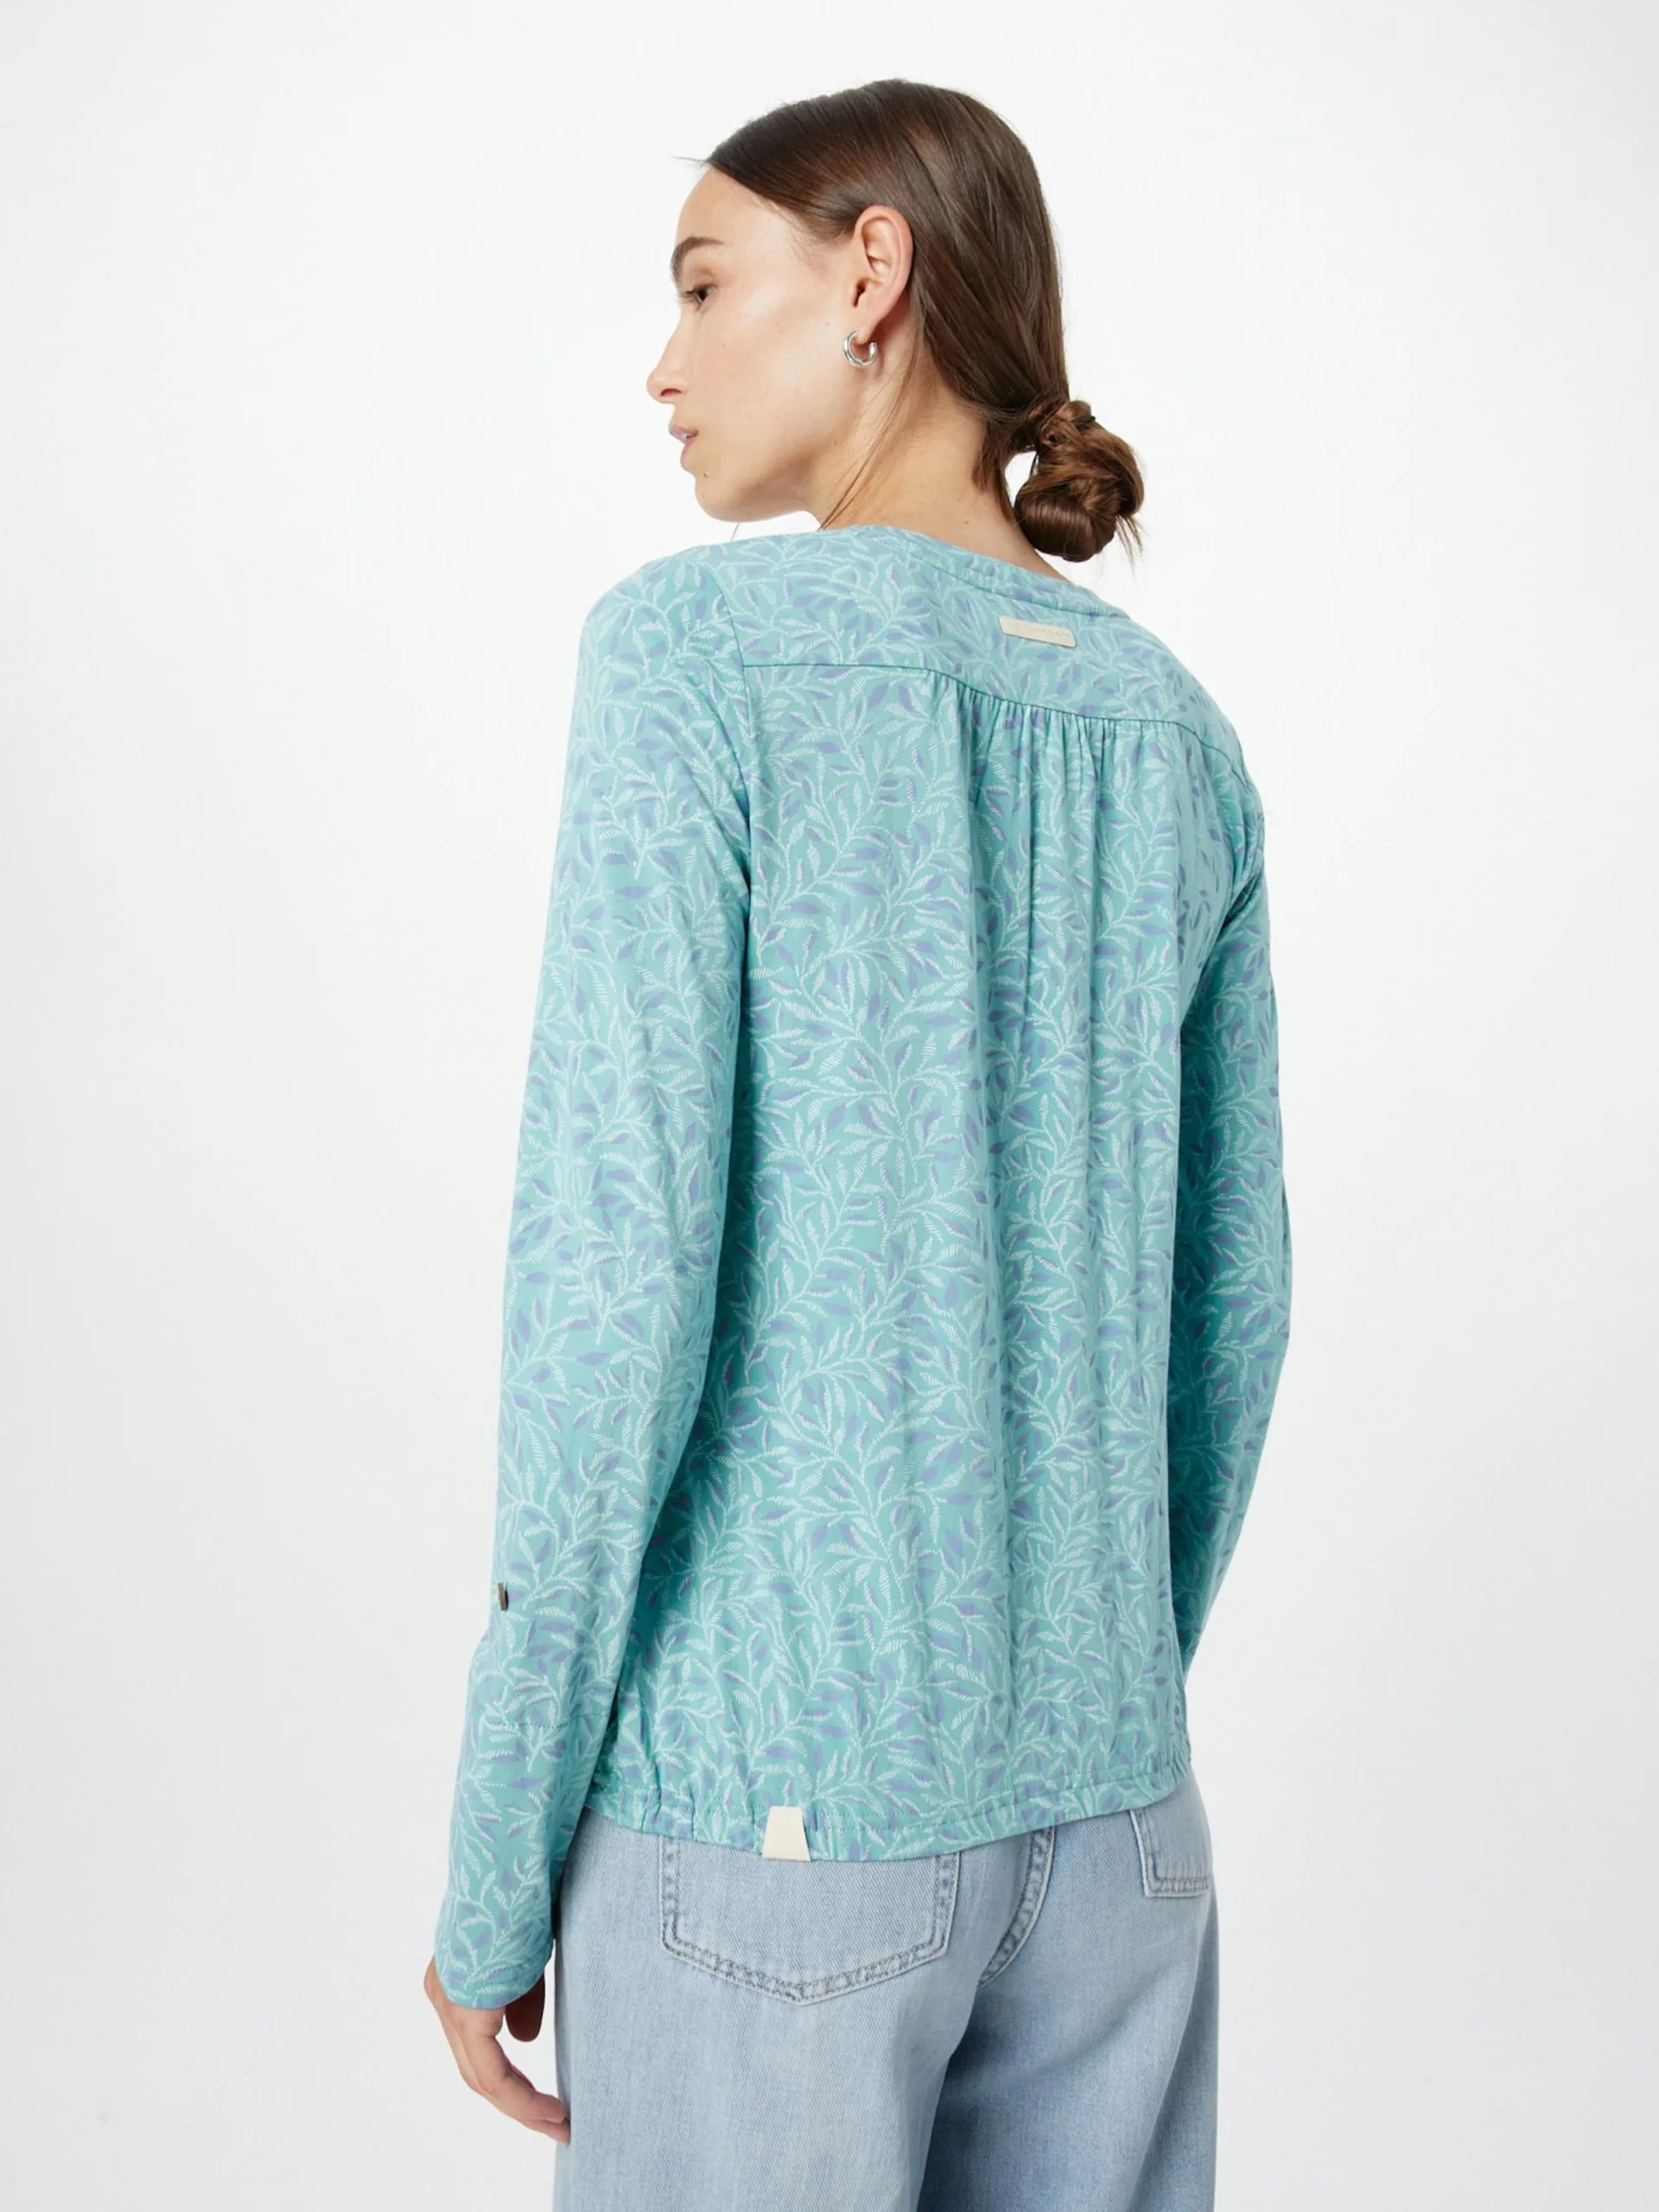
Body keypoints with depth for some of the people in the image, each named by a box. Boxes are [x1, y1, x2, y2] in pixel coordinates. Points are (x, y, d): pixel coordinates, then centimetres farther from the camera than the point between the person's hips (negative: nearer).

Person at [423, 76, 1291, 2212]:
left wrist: (494, 1865, -7)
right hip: (1105, 1795, 5)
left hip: (765, 1794, -5)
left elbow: (618, 1269, -16)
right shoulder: (1174, 736, 6)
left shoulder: (697, 649, -11)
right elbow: (1232, 1296, 10)